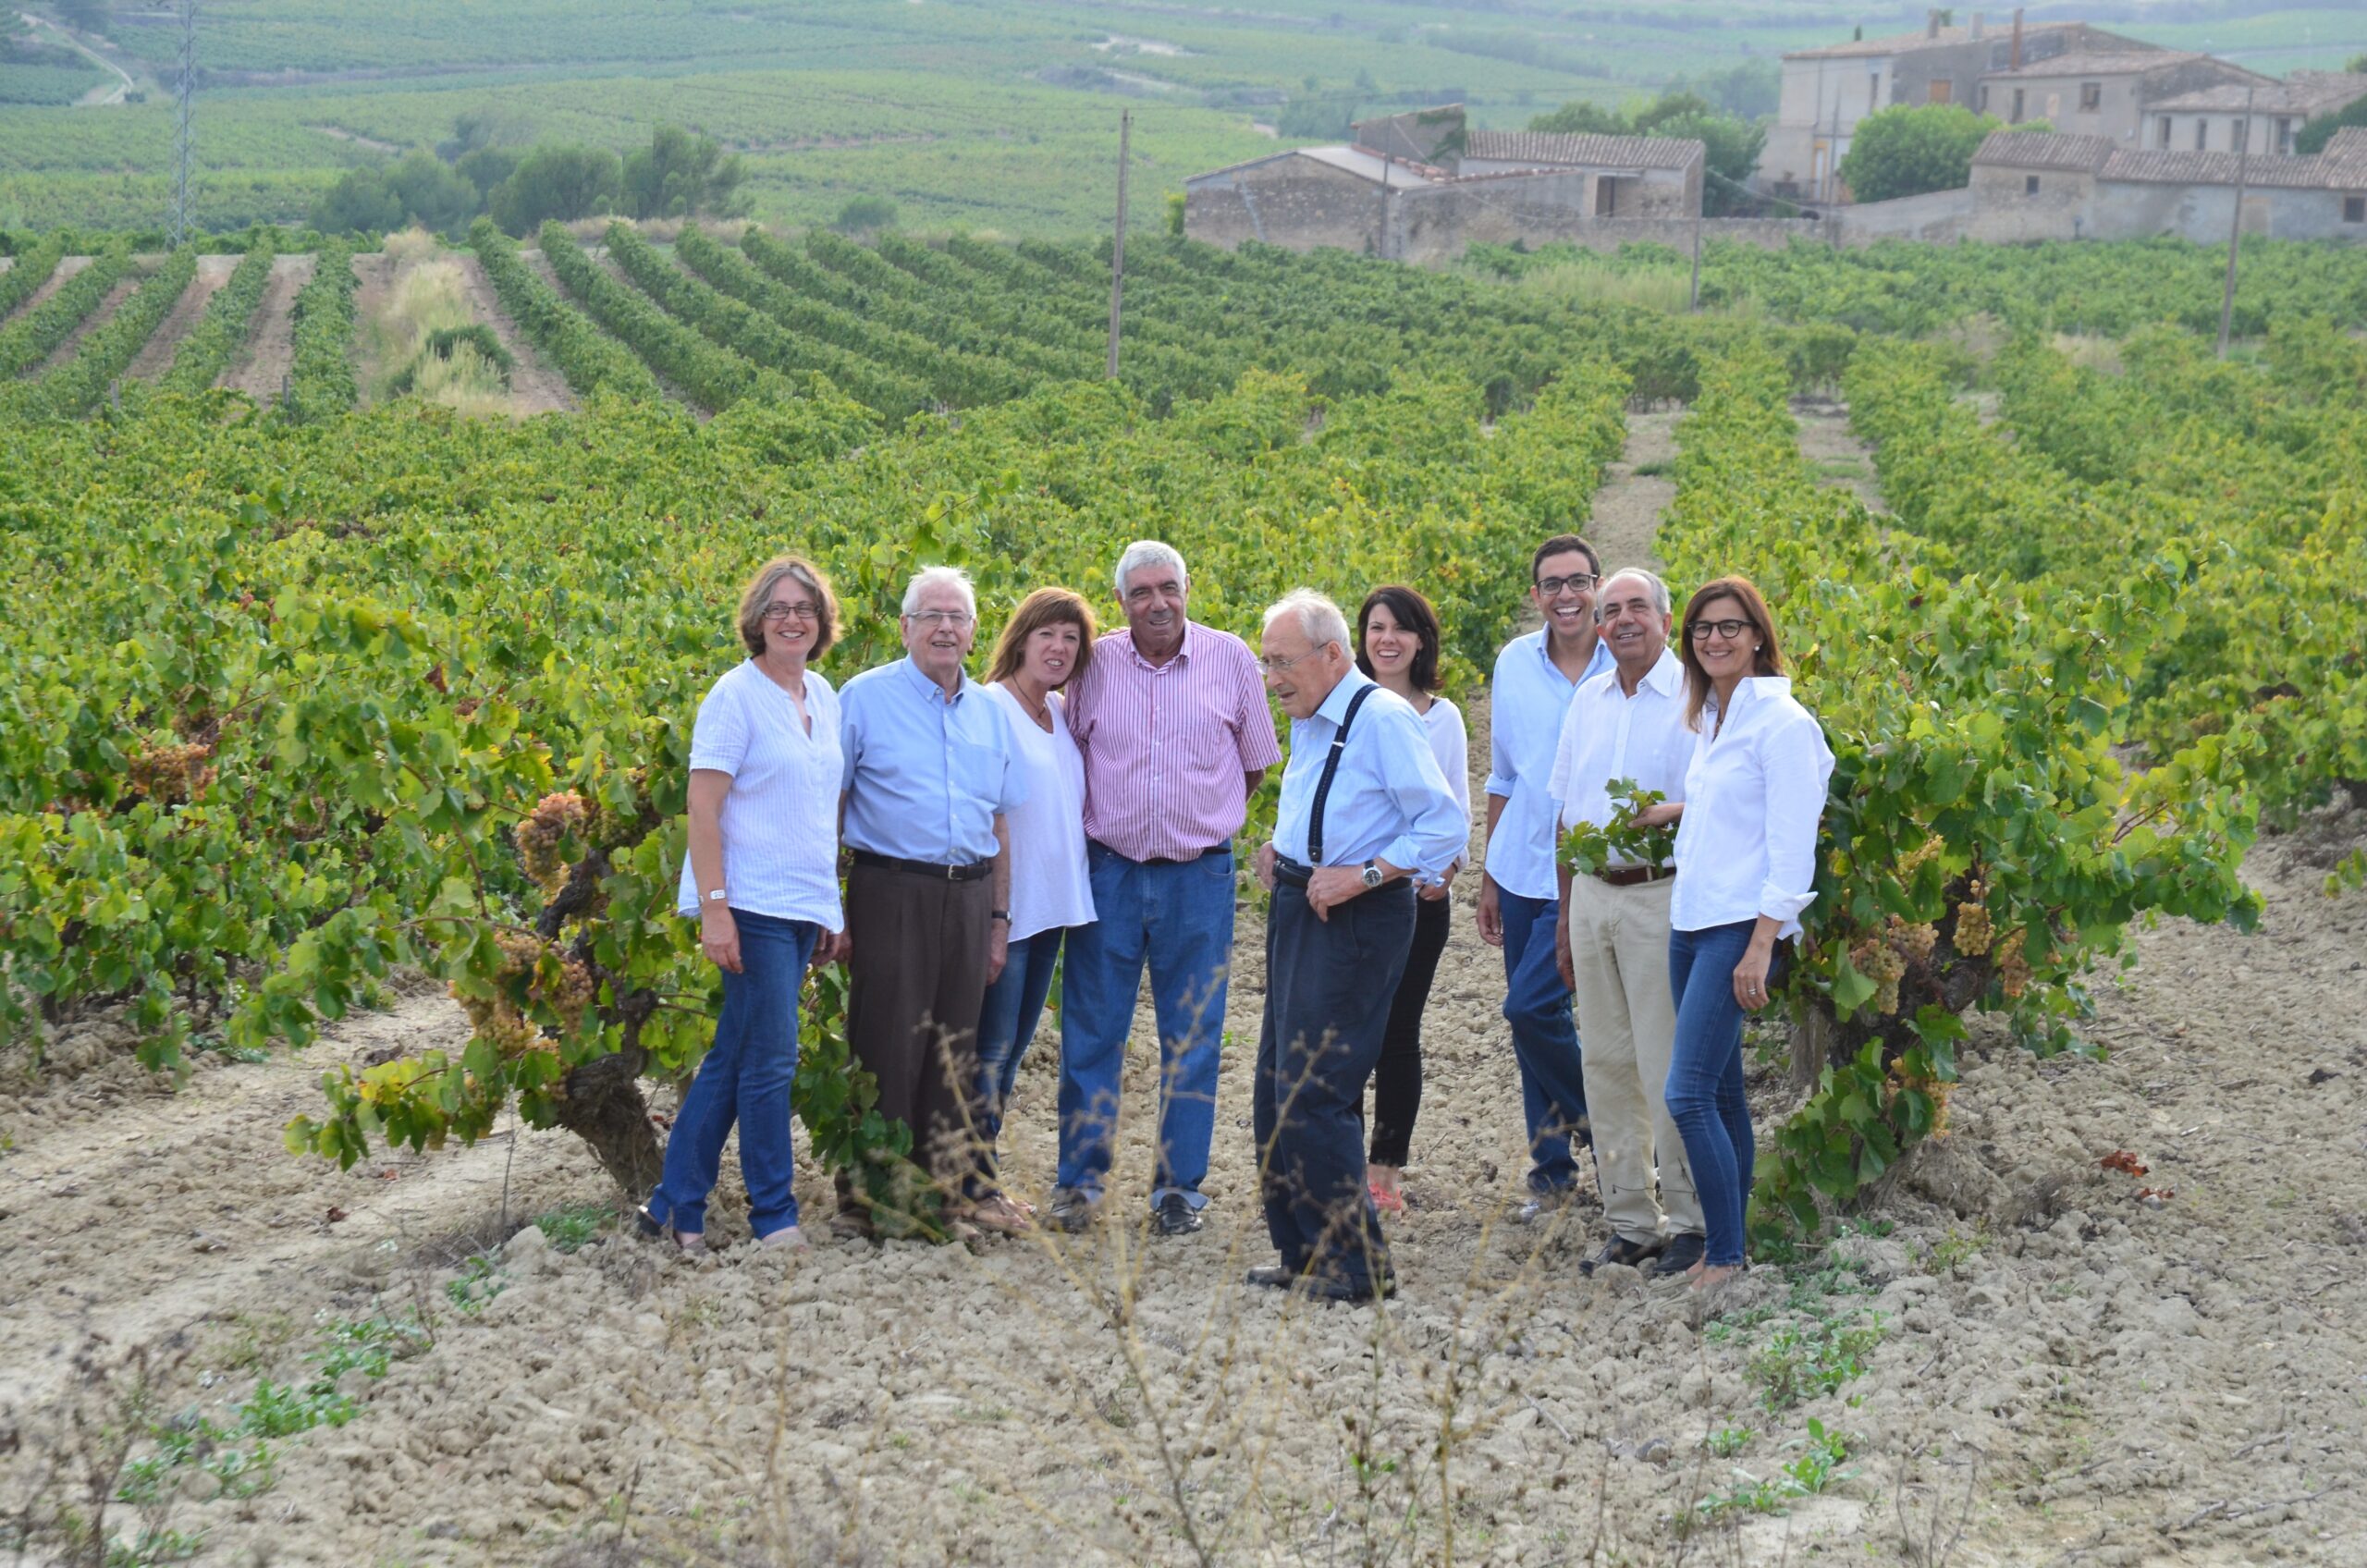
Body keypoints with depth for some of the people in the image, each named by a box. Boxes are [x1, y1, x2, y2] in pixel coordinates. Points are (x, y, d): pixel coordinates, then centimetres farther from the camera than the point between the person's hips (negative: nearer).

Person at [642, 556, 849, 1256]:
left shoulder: (825, 697, 12)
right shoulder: (736, 695, -8)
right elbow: (702, 808, -12)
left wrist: (834, 908, 15)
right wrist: (714, 908, -19)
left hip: (803, 908, 7)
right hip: (754, 905, -7)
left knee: (732, 1059, 10)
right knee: (770, 1059, -5)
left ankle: (674, 1205, 16)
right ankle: (774, 1218, 4)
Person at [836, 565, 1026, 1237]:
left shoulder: (989, 711, 14)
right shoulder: (866, 697, 0)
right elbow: (828, 804, -1)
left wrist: (998, 918, 14)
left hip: (969, 897, 5)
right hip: (891, 892, -5)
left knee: (953, 1052, 8)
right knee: (886, 1048, -5)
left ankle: (940, 1190, 16)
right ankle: (865, 1198, 2)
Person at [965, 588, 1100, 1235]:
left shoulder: (1062, 714, 11)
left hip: (1052, 906, 8)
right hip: (1004, 907, -8)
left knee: (1012, 1049, 12)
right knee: (991, 1049, -3)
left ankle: (983, 1175, 19)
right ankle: (976, 1185, 4)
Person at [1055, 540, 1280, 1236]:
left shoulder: (1230, 657, -2)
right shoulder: (1096, 664, -1)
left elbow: (1255, 763, 10)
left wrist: (1203, 815, 8)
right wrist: (1111, 816, 5)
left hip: (1198, 877, 0)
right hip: (1110, 870, 0)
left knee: (1191, 1039, 6)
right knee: (1091, 1030, 3)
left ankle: (1179, 1188, 16)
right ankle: (1080, 1180, 13)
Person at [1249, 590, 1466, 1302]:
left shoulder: (1382, 719, -14)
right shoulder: (1307, 723, 14)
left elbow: (1447, 825, -18)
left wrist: (1363, 875, -21)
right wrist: (1282, 854, 10)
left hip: (1356, 921, -10)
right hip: (1299, 913, 10)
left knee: (1313, 1092, -12)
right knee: (1274, 1092, 11)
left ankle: (1358, 1263, -3)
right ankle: (1302, 1252, 20)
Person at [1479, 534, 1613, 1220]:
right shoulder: (1514, 663, 5)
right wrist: (1489, 875, 14)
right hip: (1521, 870, 5)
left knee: (1530, 1005, -14)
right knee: (1529, 1019, 10)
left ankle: (1595, 1112, 13)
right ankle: (1552, 1170, 23)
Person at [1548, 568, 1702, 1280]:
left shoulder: (1694, 698, -6)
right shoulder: (1588, 700, 14)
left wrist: (1670, 813, -29)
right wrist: (1564, 922, 18)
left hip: (1662, 895, -6)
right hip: (1593, 894, 7)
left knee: (1668, 1067, -6)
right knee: (1607, 1063, 8)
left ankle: (1690, 1222, 3)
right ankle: (1631, 1225, 16)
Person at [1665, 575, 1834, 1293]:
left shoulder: (1781, 723, -11)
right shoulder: (1709, 718, 14)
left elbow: (1791, 848, -15)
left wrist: (1760, 947, -18)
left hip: (1740, 928, -8)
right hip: (1691, 923, 8)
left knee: (1688, 1096, -13)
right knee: (1720, 1093, 11)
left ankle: (1726, 1256, -5)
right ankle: (1727, 1243, 17)